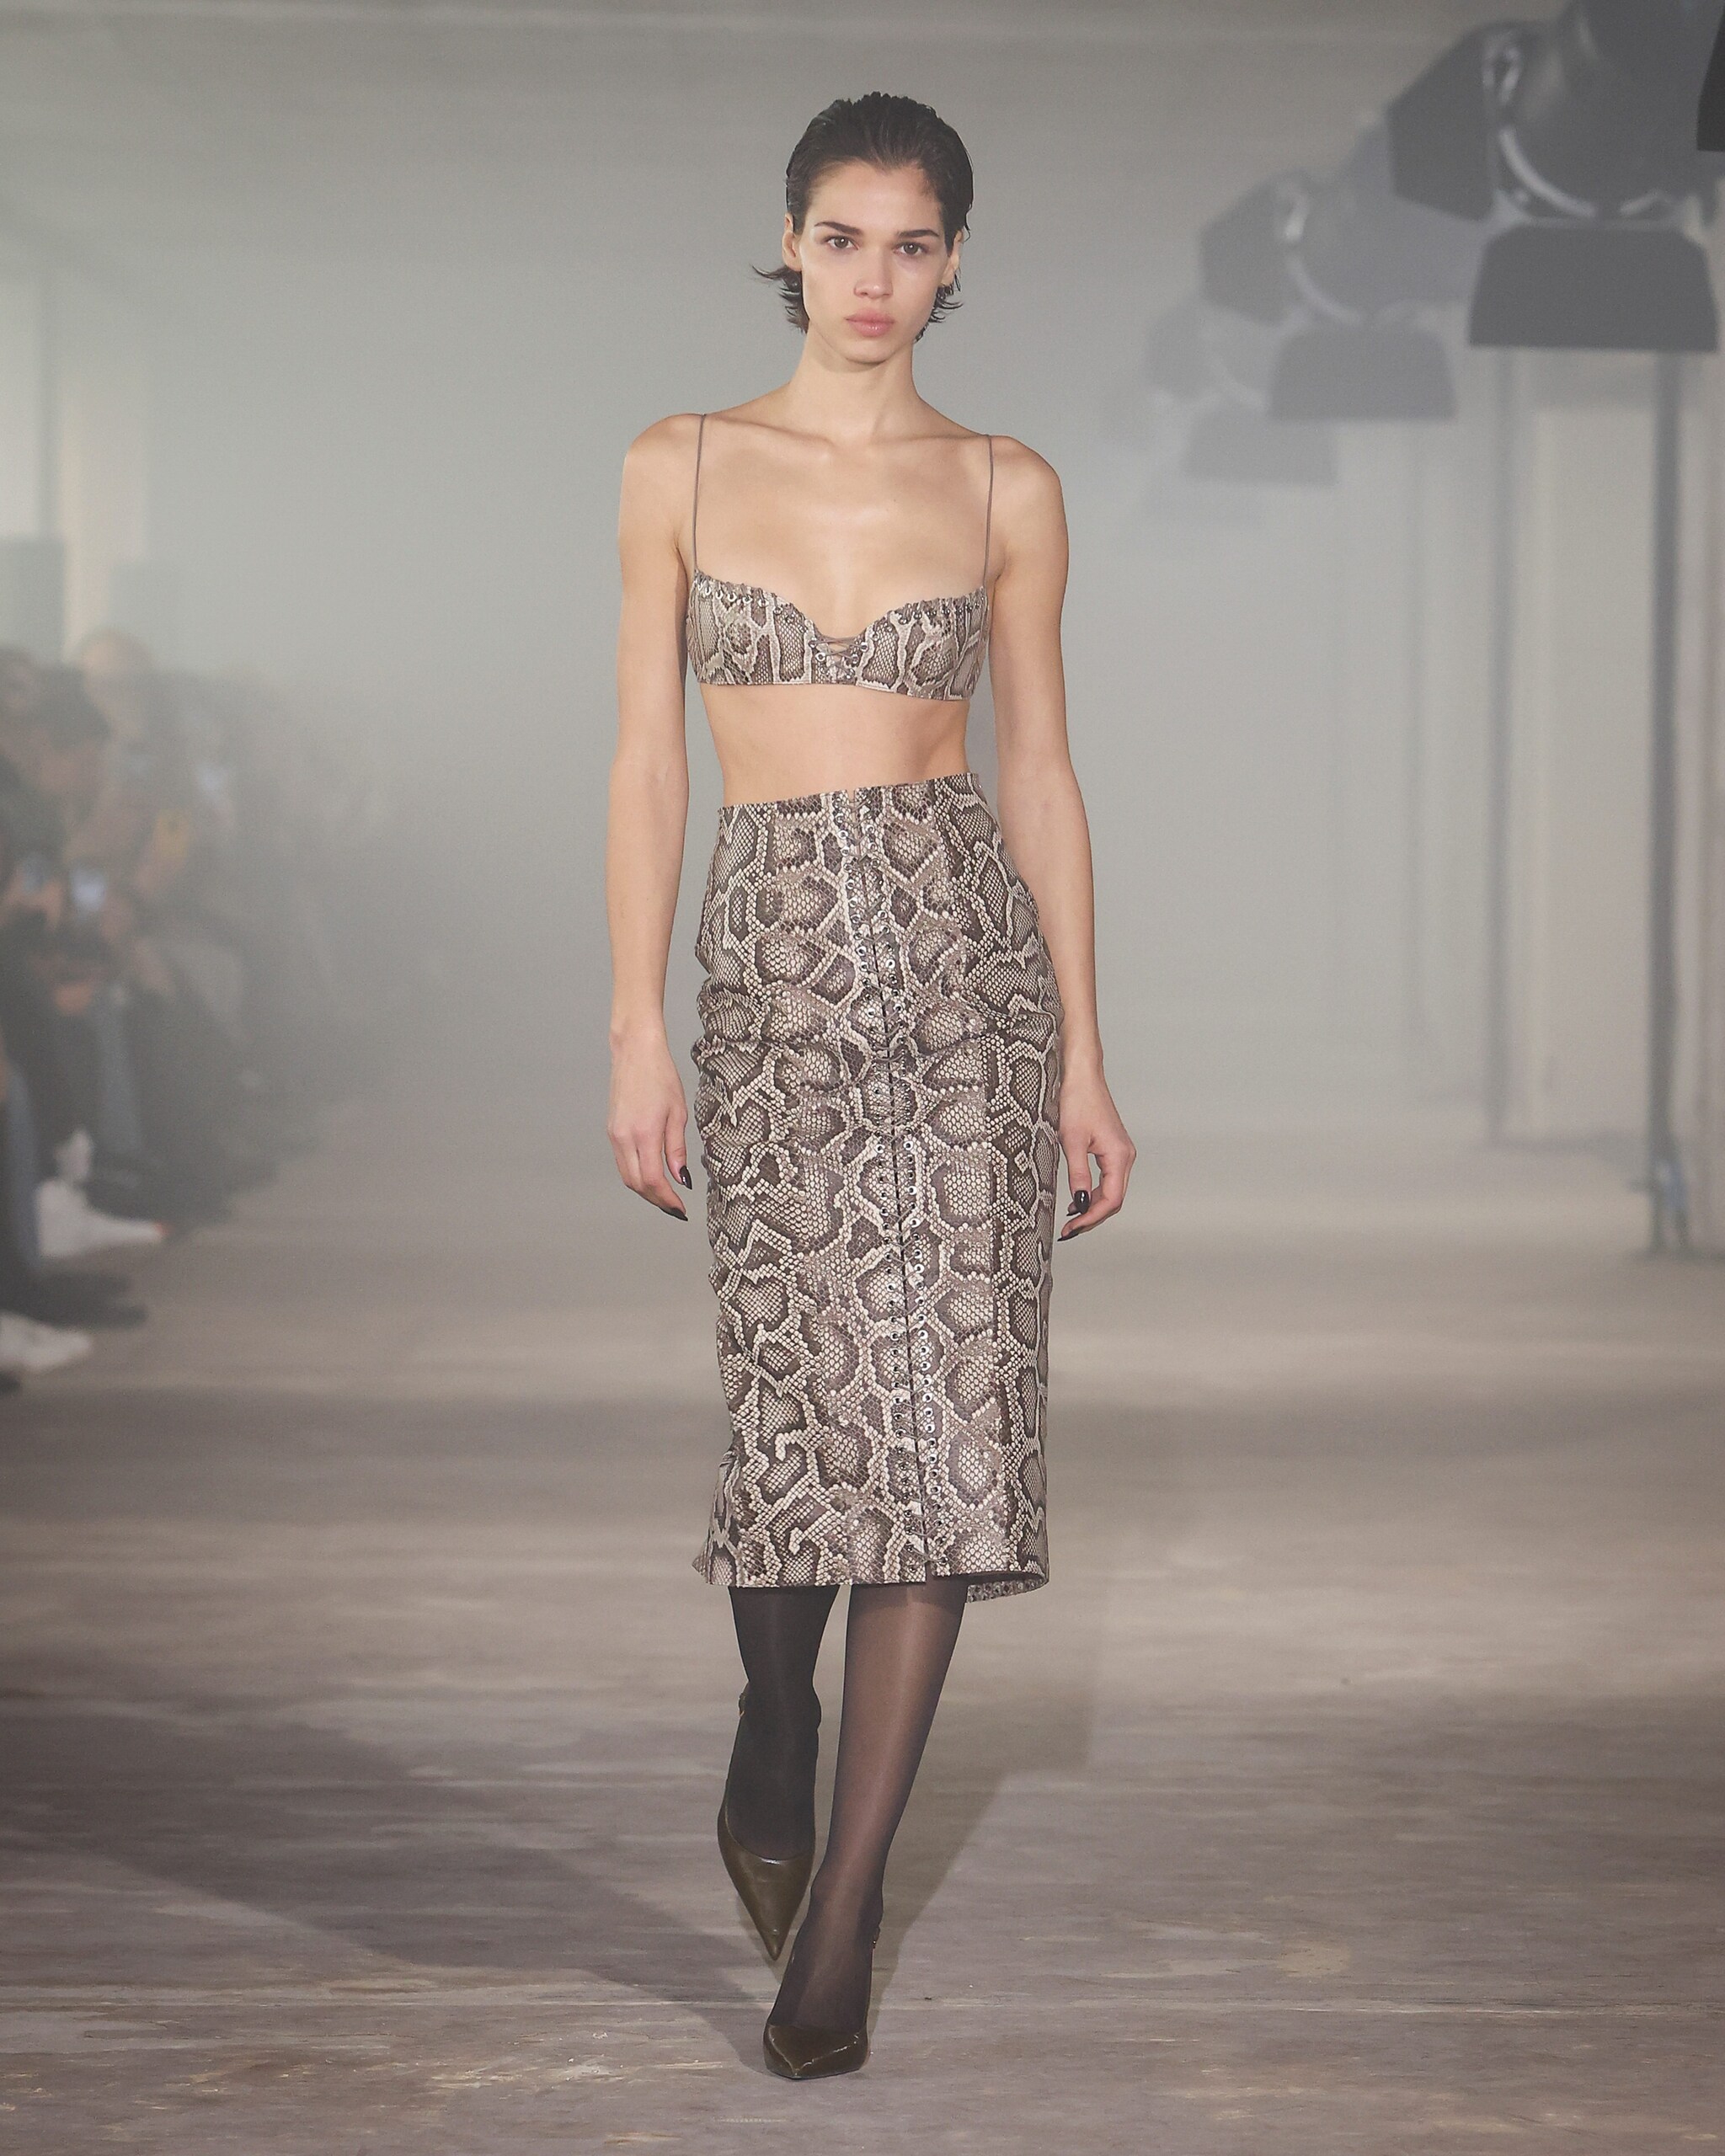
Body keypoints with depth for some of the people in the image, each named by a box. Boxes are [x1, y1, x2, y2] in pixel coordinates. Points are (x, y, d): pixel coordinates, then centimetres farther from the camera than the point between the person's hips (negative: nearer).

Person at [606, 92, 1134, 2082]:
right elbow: (648, 760, 4)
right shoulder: (681, 469, 5)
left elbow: (1040, 774, 8)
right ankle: (770, 1746, 29)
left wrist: (1085, 1060, 5)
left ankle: (838, 1916, 3)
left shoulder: (1004, 491, 6)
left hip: (963, 952, 0)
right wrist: (637, 1033, -3)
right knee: (809, 1410, -5)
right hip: (774, 964, 0)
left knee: (941, 1415, -5)